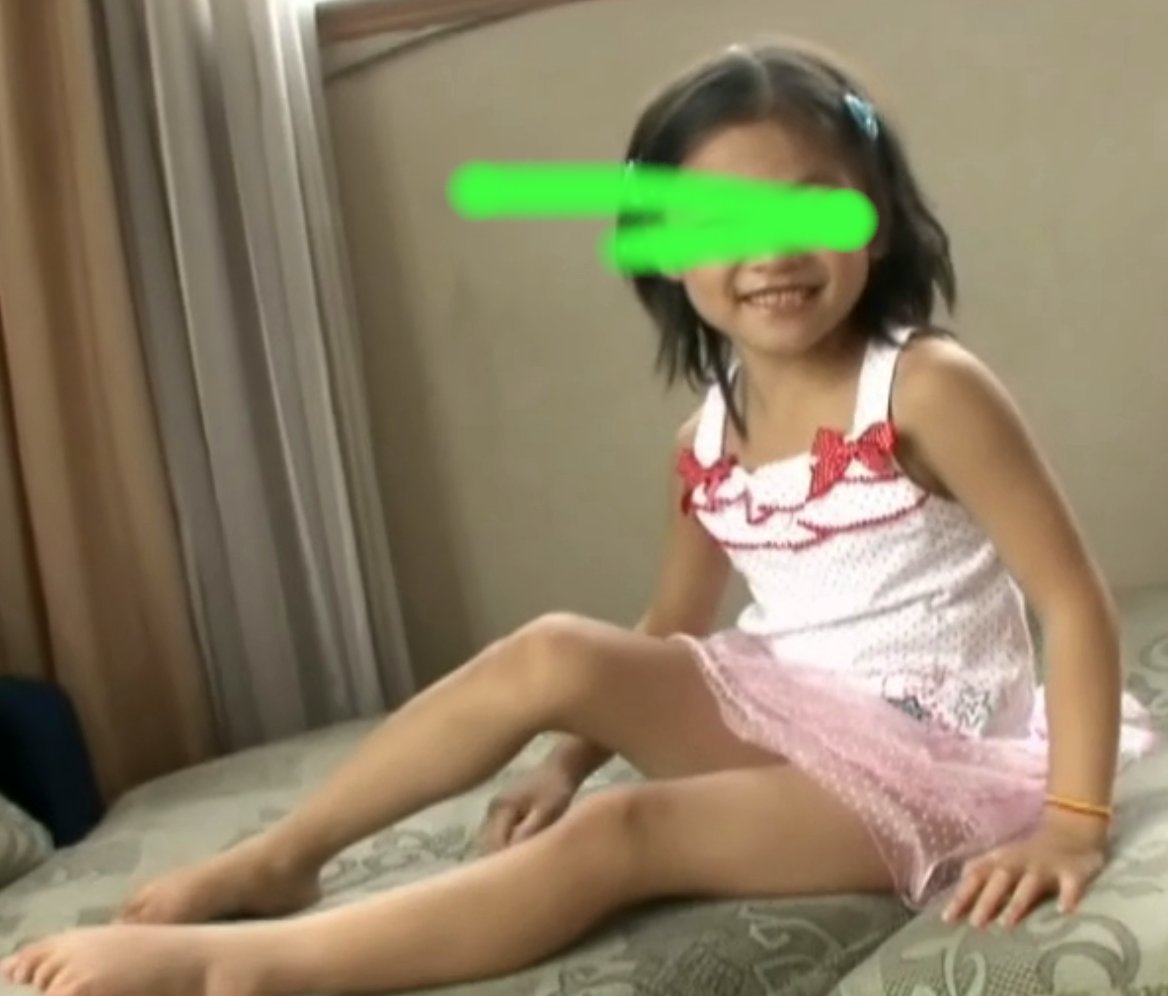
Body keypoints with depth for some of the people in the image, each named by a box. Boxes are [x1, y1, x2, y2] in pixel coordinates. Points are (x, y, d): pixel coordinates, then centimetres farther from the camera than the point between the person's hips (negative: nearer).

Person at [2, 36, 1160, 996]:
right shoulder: (709, 440, 3)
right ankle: (271, 863, -8)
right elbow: (669, 633, 16)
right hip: (783, 718, 6)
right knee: (555, 654, -16)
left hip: (929, 762, -6)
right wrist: (572, 758, 7)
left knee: (620, 834, -28)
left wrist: (1072, 821, -21)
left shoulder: (927, 388, -15)